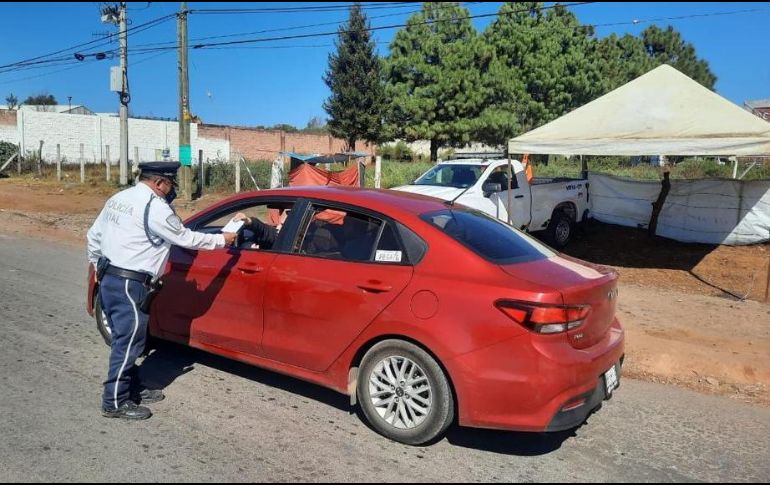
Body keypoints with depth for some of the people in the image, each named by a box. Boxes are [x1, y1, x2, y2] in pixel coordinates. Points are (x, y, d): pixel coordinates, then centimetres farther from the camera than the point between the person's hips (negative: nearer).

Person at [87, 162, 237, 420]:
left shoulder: (118, 198, 13)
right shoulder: (155, 206, -15)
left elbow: (93, 236, 18)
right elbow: (186, 238, -10)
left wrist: (99, 268, 26)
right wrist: (221, 240, 2)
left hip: (109, 279, 10)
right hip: (129, 285, -10)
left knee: (123, 339, 17)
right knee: (128, 343, -1)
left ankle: (132, 389, 28)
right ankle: (115, 403, 8)